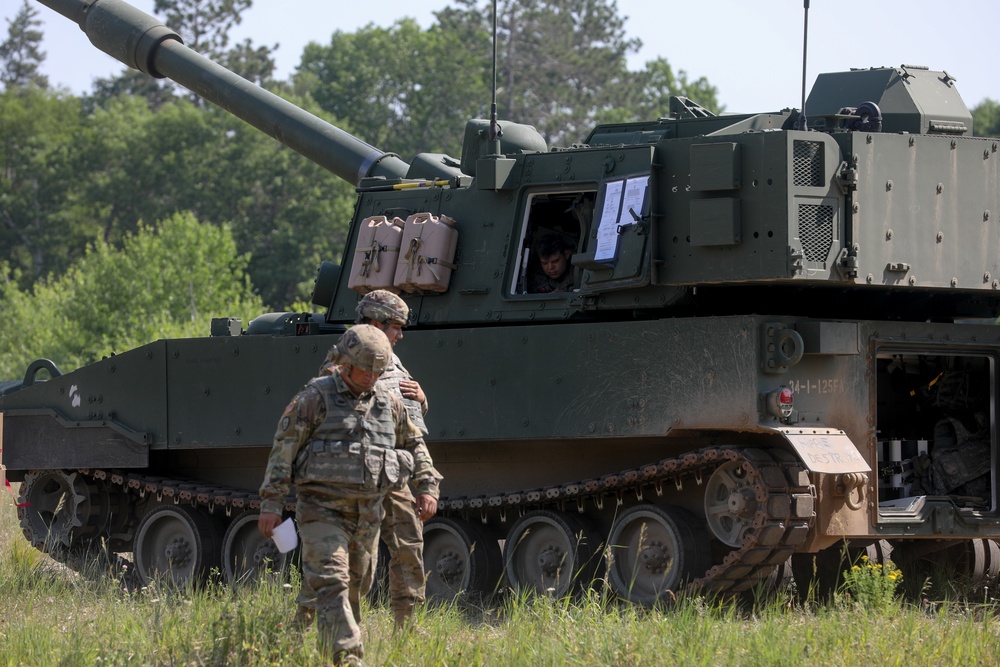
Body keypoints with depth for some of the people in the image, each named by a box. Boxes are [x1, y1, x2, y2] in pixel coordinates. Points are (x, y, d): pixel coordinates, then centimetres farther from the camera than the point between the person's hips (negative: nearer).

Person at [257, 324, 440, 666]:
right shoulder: (316, 397, -6)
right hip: (322, 508, -6)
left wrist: (427, 486, 13)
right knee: (331, 583, -16)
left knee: (355, 586, 10)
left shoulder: (388, 402, 10)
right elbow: (283, 450, -6)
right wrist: (271, 503, -11)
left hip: (367, 515, 6)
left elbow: (415, 444, 25)